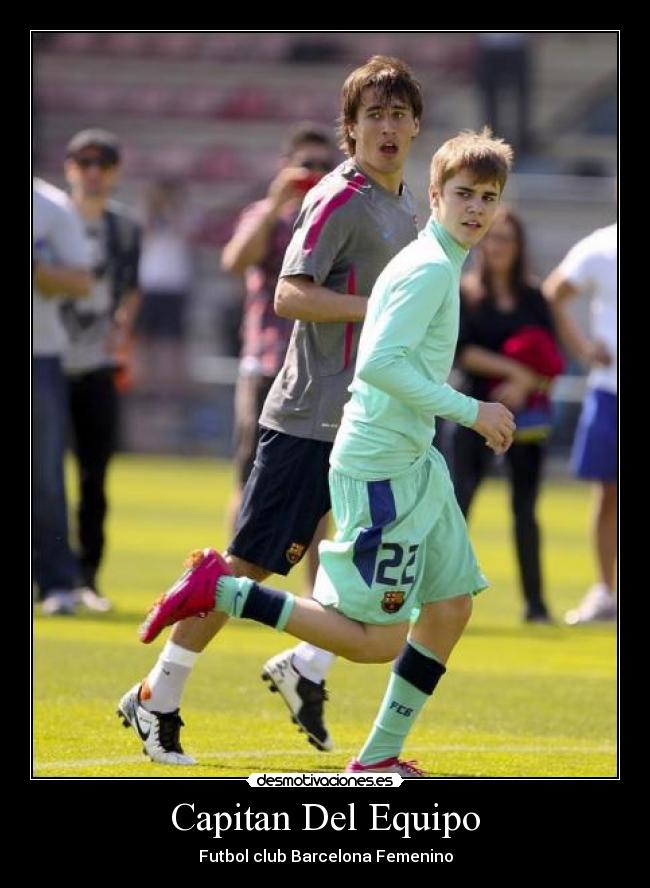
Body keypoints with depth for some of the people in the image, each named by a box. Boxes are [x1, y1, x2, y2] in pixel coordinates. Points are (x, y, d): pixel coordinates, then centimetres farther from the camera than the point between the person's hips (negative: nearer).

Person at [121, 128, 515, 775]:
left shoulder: (441, 266, 15)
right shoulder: (429, 268, -16)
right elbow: (379, 363, -26)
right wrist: (468, 411, -21)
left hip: (412, 462, 10)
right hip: (381, 469, -10)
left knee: (450, 608, 11)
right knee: (376, 641, -10)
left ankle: (380, 757, 17)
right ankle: (222, 592, -4)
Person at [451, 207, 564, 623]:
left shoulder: (533, 298, 8)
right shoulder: (464, 293, 1)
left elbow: (551, 359, 2)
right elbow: (462, 350, -11)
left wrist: (525, 385, -16)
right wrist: (516, 370, -16)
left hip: (528, 413, 3)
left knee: (525, 508, 6)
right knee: (460, 499, -13)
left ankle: (535, 603, 12)